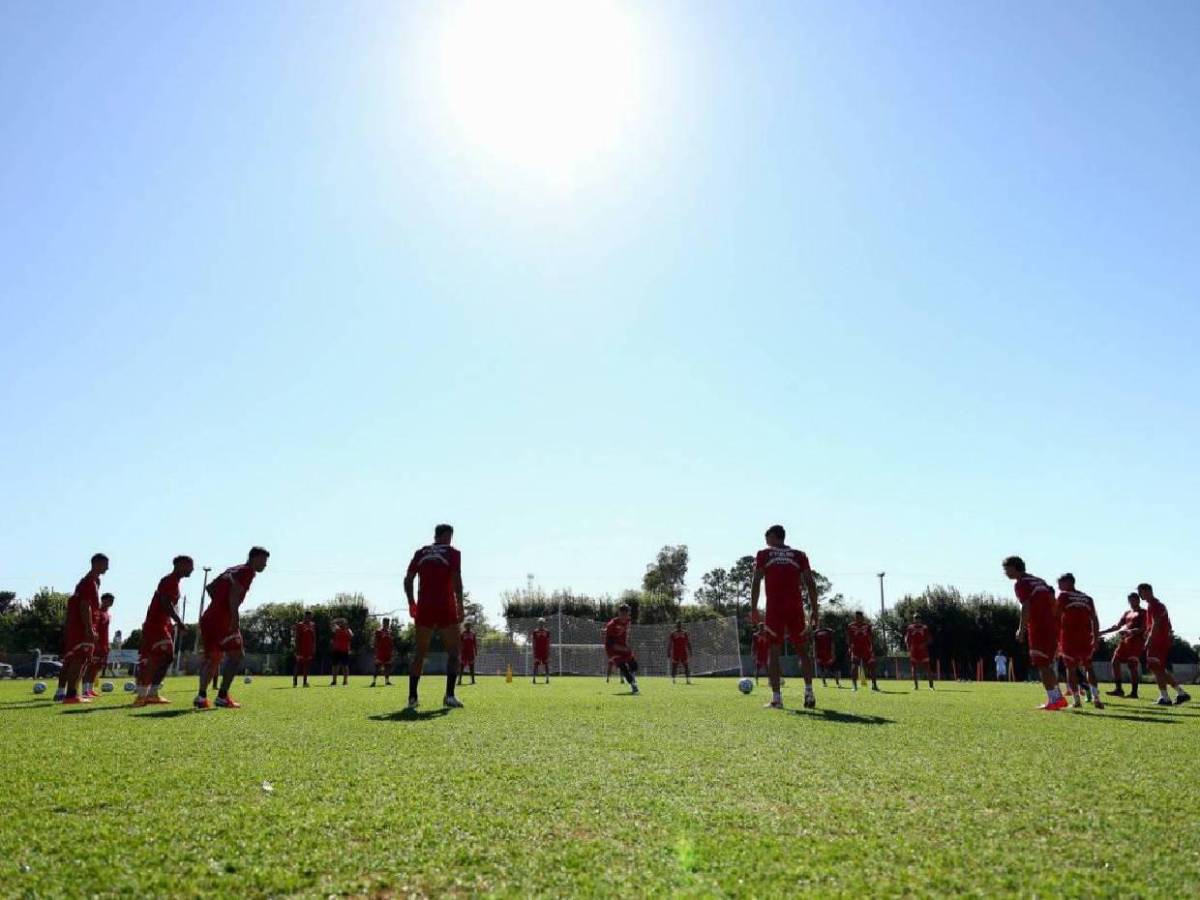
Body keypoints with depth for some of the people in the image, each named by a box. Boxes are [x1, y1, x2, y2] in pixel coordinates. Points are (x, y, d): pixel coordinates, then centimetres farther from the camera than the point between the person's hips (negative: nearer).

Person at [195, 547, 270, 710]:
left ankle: (201, 696, 17)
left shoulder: (232, 570, 22)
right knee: (236, 655, -5)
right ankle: (222, 696, -9)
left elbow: (210, 586, 26)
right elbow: (234, 594, -19)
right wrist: (235, 618, -21)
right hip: (222, 621, -9)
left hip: (208, 618, 9)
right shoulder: (247, 572, -6)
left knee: (211, 658, 17)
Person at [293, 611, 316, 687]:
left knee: (307, 665, 6)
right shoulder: (300, 625, -6)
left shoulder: (313, 625, 10)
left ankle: (305, 682, 10)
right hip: (301, 648, -5)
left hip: (309, 649, 5)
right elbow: (297, 638, -8)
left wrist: (314, 648, 11)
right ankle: (295, 681, 5)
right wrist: (297, 649, -12)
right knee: (299, 664, -4)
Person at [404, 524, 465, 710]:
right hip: (446, 608, -4)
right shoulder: (452, 553, 1)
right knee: (453, 652, 5)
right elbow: (457, 581, -10)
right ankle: (449, 696, -6)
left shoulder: (421, 553, 12)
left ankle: (412, 697, 7)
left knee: (419, 653, 11)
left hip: (424, 608, 4)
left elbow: (408, 579, 7)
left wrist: (412, 603, 15)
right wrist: (460, 606, -6)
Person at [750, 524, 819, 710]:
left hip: (774, 609, -2)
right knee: (802, 651, 14)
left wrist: (753, 608, 1)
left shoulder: (763, 554, 7)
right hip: (796, 609, 2)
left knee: (774, 652, 3)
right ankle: (808, 693, 4)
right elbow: (810, 584, 6)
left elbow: (756, 581, -1)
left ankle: (776, 698, -1)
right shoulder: (799, 555, 13)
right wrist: (814, 611, 9)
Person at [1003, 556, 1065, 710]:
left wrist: (1021, 630, -11)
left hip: (1039, 628, -9)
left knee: (1042, 665, -3)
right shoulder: (1038, 581, 20)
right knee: (1047, 664, 16)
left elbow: (1026, 607, -16)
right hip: (1052, 626, 9)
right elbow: (1053, 604, 19)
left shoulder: (1020, 583, -6)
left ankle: (1053, 700, -5)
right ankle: (1058, 697, 17)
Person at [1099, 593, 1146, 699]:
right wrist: (1103, 632, 15)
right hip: (1124, 641, 7)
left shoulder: (1143, 613, 0)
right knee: (1115, 662, 1)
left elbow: (1143, 629, -12)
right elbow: (1117, 626, 22)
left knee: (1132, 666, -9)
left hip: (1136, 641, -7)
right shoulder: (1127, 613, 21)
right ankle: (1118, 689, 6)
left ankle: (1134, 692, -1)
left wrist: (1130, 631, -27)